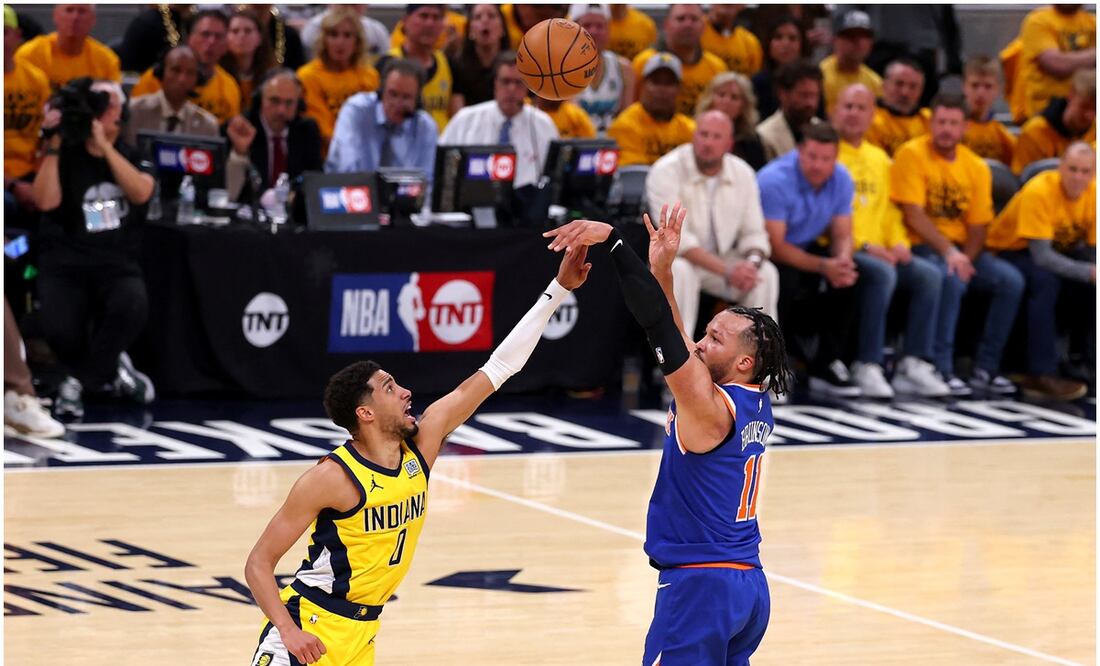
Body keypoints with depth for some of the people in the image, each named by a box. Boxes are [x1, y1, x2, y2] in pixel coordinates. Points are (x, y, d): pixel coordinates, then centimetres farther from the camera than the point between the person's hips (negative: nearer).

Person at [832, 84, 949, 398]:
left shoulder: (879, 158, 23)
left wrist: (898, 243, 3)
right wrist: (862, 246, -17)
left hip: (878, 251, 7)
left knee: (929, 275, -13)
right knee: (882, 273, -33)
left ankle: (912, 365, -15)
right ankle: (867, 367, -28)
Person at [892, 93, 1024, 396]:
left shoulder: (976, 167, 8)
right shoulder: (912, 155, -8)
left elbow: (978, 227, 5)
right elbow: (914, 215, -15)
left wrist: (966, 259, -15)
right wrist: (949, 252, -25)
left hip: (960, 248, 6)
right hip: (921, 246, -6)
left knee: (1011, 280, -15)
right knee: (952, 278, -35)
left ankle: (985, 368, -6)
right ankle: (940, 368, -27)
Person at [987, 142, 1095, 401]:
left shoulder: (1092, 193, -11)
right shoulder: (1039, 192, -28)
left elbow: (1093, 250, -12)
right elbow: (1041, 256, -34)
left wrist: (1093, 270, -36)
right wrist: (1088, 272, -43)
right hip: (1010, 250, -6)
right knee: (1045, 280, -37)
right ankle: (1041, 376, -37)